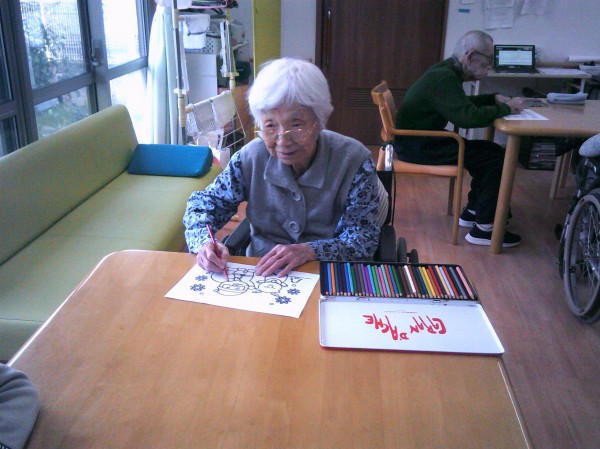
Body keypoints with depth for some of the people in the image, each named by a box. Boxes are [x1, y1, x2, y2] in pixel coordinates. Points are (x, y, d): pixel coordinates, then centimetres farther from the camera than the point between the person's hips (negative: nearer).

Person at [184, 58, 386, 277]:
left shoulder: (354, 161, -15)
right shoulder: (251, 157, -8)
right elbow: (204, 202, 3)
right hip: (260, 274, 2)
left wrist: (310, 251, -31)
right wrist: (204, 242, -19)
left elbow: (364, 240, -13)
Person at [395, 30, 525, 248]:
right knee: (496, 157, -12)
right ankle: (483, 229, -6)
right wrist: (506, 108, -15)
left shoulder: (447, 71, 10)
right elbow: (468, 117, -30)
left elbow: (462, 103, 25)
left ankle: (472, 211, 20)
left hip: (423, 140, 10)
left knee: (488, 151, 11)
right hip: (417, 146, -10)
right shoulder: (444, 78, -21)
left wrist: (495, 98, 10)